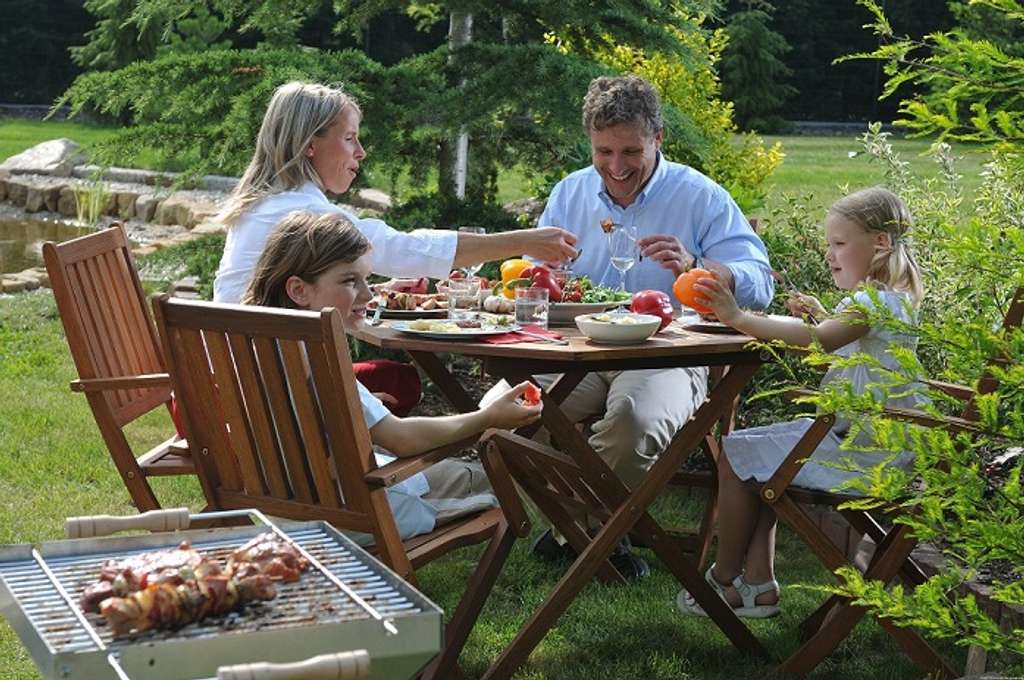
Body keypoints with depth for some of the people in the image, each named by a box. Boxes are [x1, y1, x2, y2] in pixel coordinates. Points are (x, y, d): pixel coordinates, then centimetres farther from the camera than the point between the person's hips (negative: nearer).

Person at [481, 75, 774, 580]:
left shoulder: (700, 198, 2)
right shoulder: (569, 193, 16)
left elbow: (758, 284, -6)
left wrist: (692, 267, -25)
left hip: (665, 359, -4)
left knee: (634, 421, -39)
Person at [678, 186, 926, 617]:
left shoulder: (875, 302, -21)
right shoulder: (888, 300, 14)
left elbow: (820, 341, -40)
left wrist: (739, 318, -43)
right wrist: (821, 316, 17)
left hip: (858, 452, -11)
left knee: (736, 459, -5)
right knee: (754, 457, 19)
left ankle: (725, 579, 9)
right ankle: (758, 584, 13)